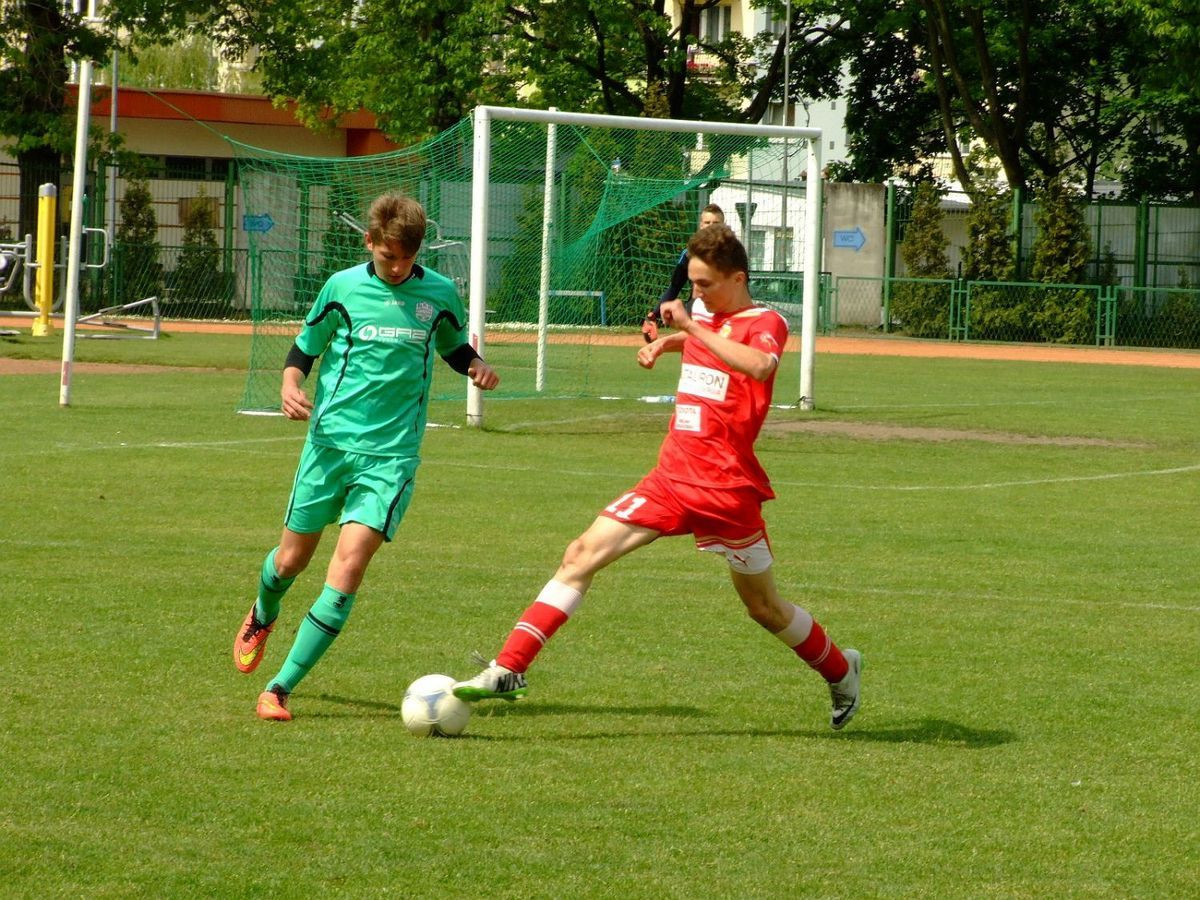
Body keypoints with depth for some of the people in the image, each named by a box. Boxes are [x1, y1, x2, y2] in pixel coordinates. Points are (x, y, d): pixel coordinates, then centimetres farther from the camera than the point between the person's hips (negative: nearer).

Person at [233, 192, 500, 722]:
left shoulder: (439, 293, 2)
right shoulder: (343, 287, 0)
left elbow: (455, 347, 20)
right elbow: (303, 349, 9)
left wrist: (476, 367, -3)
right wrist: (290, 386, -12)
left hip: (391, 453, -1)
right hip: (330, 439, 1)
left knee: (350, 564, -16)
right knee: (294, 556, 11)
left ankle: (280, 688, -12)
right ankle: (262, 618, 50)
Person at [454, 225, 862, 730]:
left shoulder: (765, 324, -9)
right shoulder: (704, 315, 11)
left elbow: (759, 366, -34)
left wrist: (693, 327, -32)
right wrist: (665, 342, 18)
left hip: (726, 491, -6)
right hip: (671, 479, 6)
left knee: (764, 608, 8)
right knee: (582, 556, -9)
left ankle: (841, 671, 35)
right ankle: (509, 670, -12)